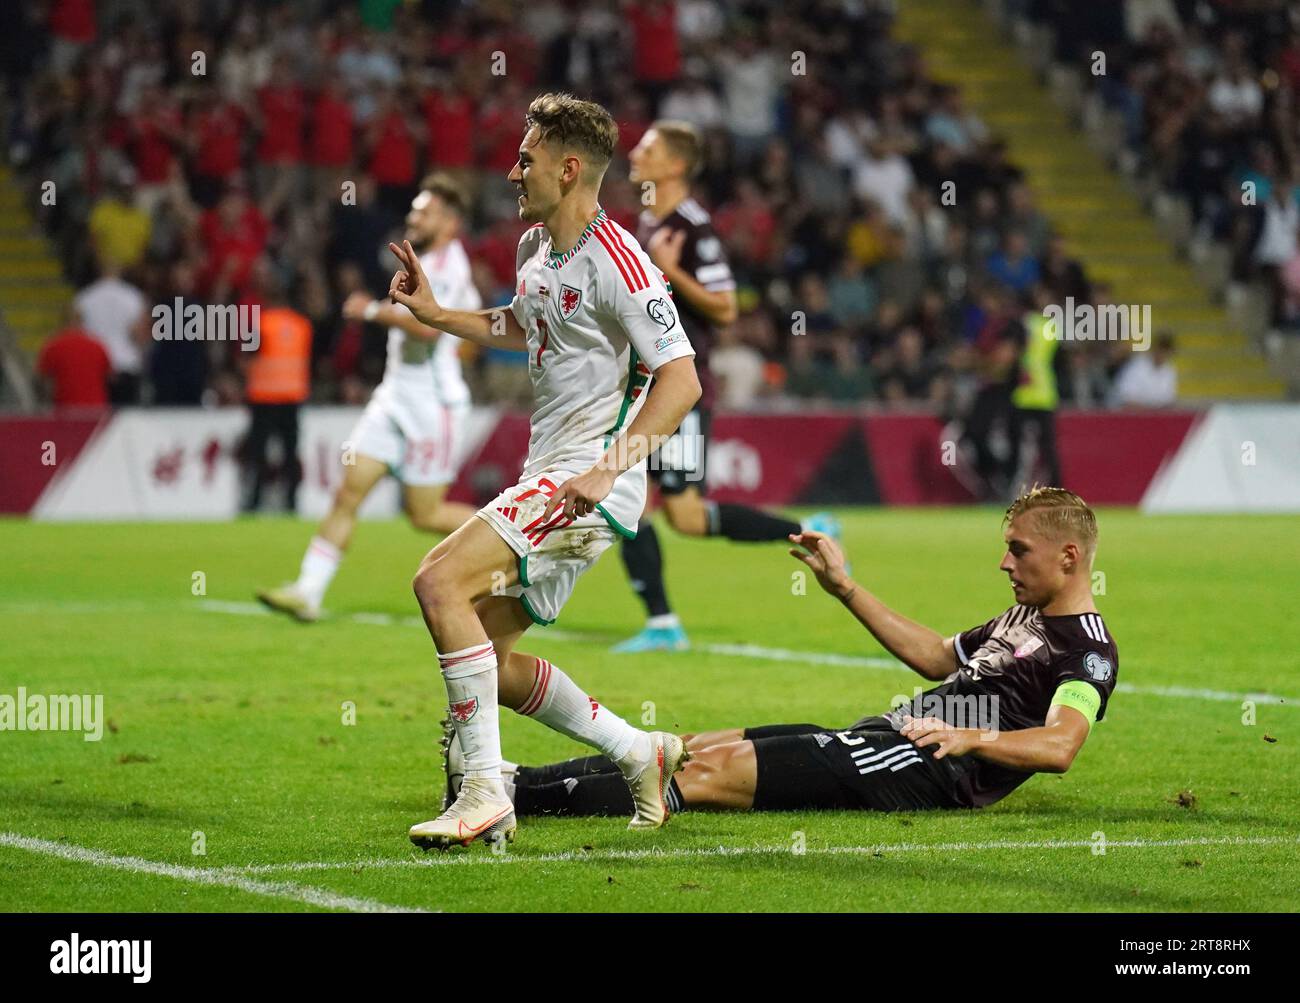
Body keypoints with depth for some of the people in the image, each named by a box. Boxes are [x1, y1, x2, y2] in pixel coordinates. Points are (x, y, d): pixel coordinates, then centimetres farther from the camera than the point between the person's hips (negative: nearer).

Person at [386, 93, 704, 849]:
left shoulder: (617, 263, -16)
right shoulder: (535, 246, 13)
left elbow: (682, 381, -21)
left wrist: (606, 469, -28)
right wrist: (435, 314, 25)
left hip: (592, 484, -10)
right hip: (547, 475, 10)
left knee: (441, 580, -23)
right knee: (486, 652, 10)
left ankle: (486, 793, -20)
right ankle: (640, 754, 24)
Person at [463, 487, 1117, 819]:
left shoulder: (1089, 650, -8)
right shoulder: (1025, 618, 23)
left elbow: (1059, 747, -24)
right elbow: (936, 657, 35)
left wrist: (973, 738, -38)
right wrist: (843, 588, 32)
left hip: (932, 770, -10)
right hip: (882, 733, 10)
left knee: (712, 773, -19)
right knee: (698, 748, 1)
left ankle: (520, 797, -24)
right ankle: (522, 777, -3)